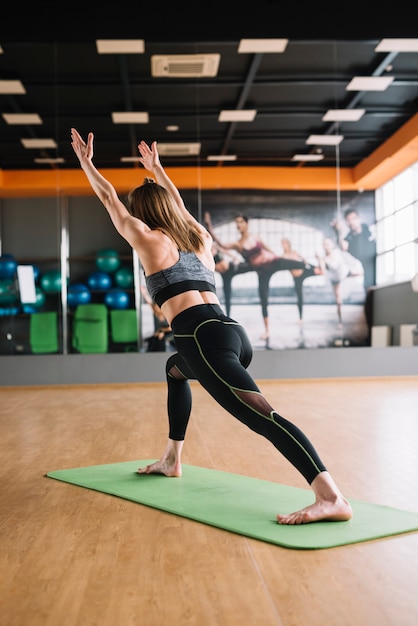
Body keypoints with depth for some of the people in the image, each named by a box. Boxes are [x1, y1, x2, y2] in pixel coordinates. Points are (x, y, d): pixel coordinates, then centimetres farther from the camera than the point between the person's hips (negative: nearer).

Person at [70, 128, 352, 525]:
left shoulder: (147, 237, 9)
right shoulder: (199, 235, 25)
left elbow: (109, 198, 22)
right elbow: (178, 203, 45)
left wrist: (85, 162, 38)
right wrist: (156, 168, 60)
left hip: (204, 339, -8)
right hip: (235, 334, 8)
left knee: (263, 418, -22)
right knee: (175, 370, 36)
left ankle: (331, 499, -36)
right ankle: (172, 460, 39)